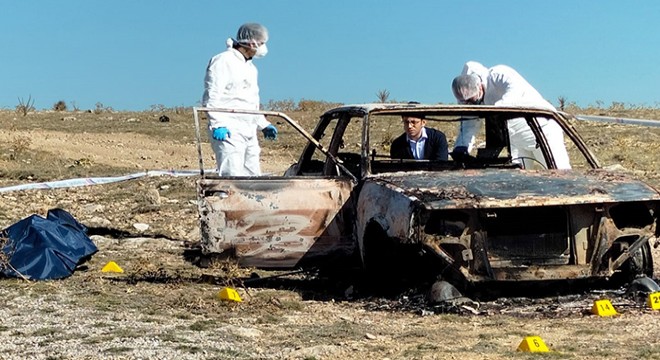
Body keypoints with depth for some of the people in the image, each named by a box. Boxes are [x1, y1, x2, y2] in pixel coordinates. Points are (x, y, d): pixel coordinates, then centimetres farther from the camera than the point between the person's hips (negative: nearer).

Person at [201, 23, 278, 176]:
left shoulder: (250, 67, 23)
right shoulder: (223, 61, -7)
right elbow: (211, 97, -15)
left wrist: (263, 124, 25)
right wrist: (218, 124, -24)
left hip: (249, 133, 10)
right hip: (228, 132, -10)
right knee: (232, 177, -18)